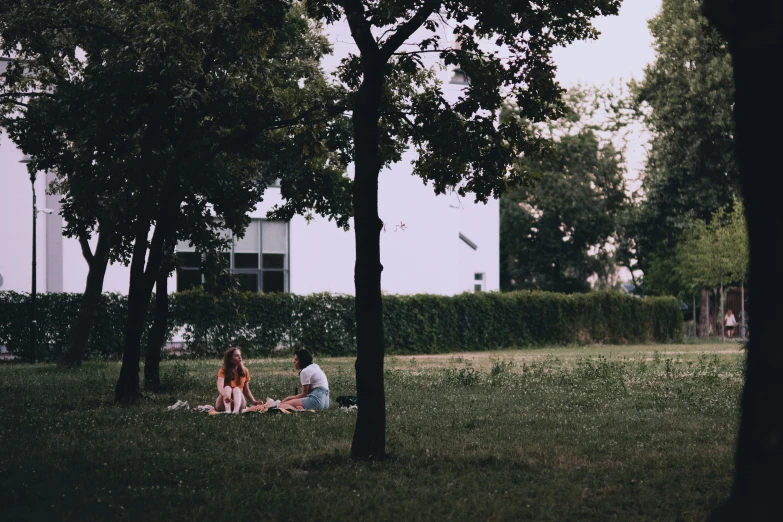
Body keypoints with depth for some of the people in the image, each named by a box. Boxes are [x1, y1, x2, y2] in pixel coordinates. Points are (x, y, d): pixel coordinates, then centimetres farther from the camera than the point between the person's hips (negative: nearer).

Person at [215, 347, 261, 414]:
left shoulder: (244, 371, 3)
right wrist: (225, 395, -50)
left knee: (237, 389, -27)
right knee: (227, 388, -28)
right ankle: (228, 411, -53)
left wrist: (254, 402, -7)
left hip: (238, 403, 2)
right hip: (223, 405, -2)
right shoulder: (223, 371, -9)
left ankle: (236, 410, -55)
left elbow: (246, 390, 10)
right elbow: (220, 387, -28)